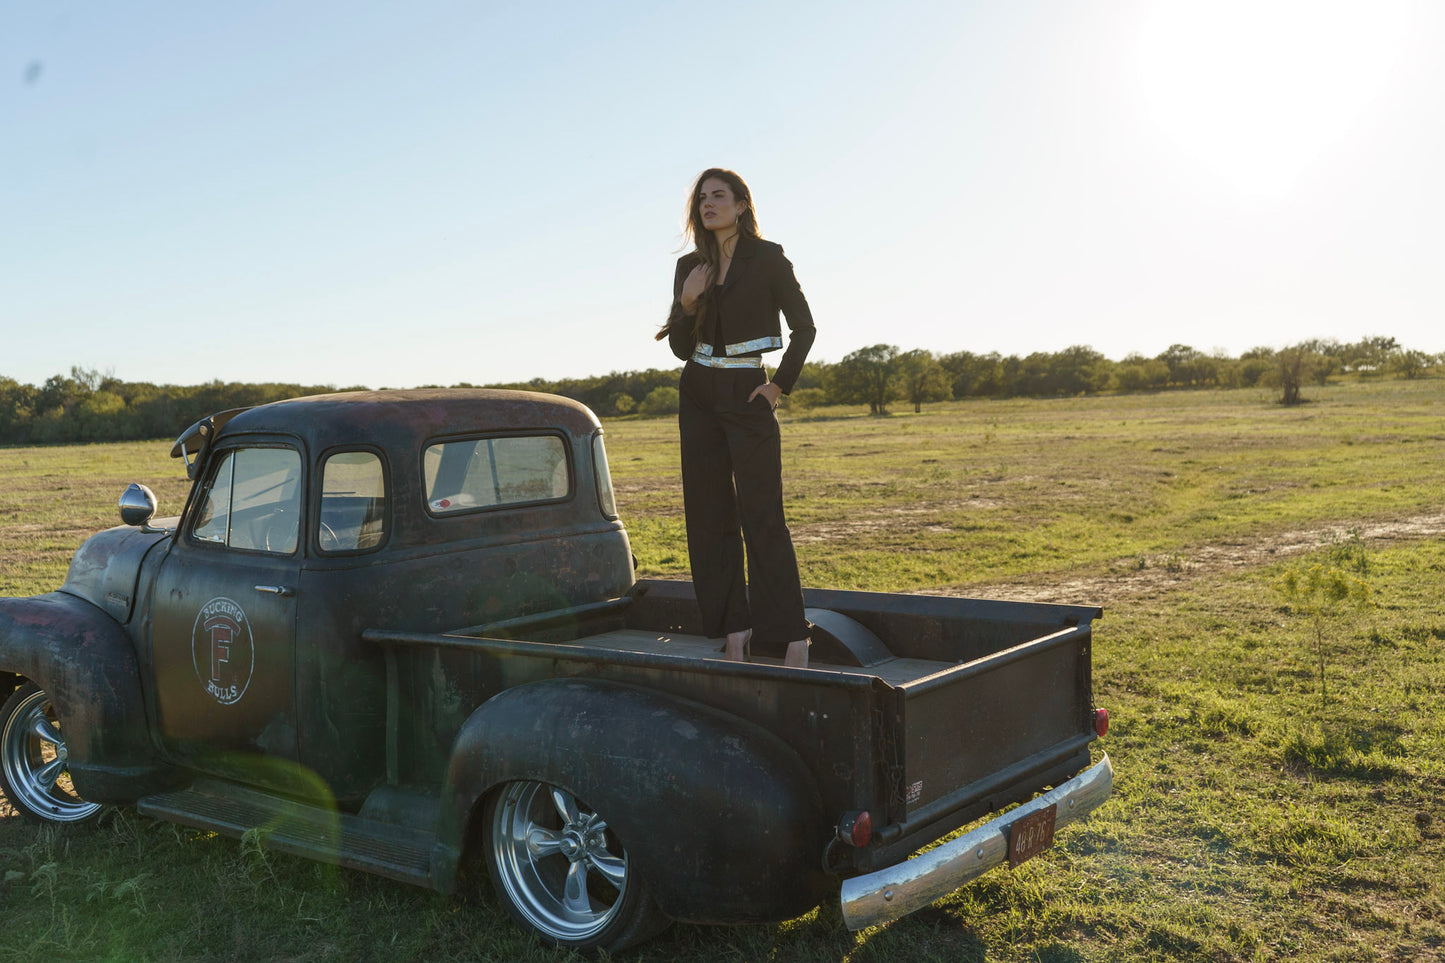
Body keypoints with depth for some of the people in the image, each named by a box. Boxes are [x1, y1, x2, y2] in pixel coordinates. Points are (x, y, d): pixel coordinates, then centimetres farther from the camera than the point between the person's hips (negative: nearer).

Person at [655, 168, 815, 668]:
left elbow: (803, 327, 2)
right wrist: (686, 304, -8)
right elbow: (680, 348, 9)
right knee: (709, 514, 3)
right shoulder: (689, 266, 9)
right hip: (699, 396, 5)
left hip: (747, 396, -5)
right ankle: (733, 627, 10)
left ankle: (791, 635, -6)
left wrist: (781, 385, -5)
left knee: (761, 514, -10)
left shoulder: (767, 258, -3)